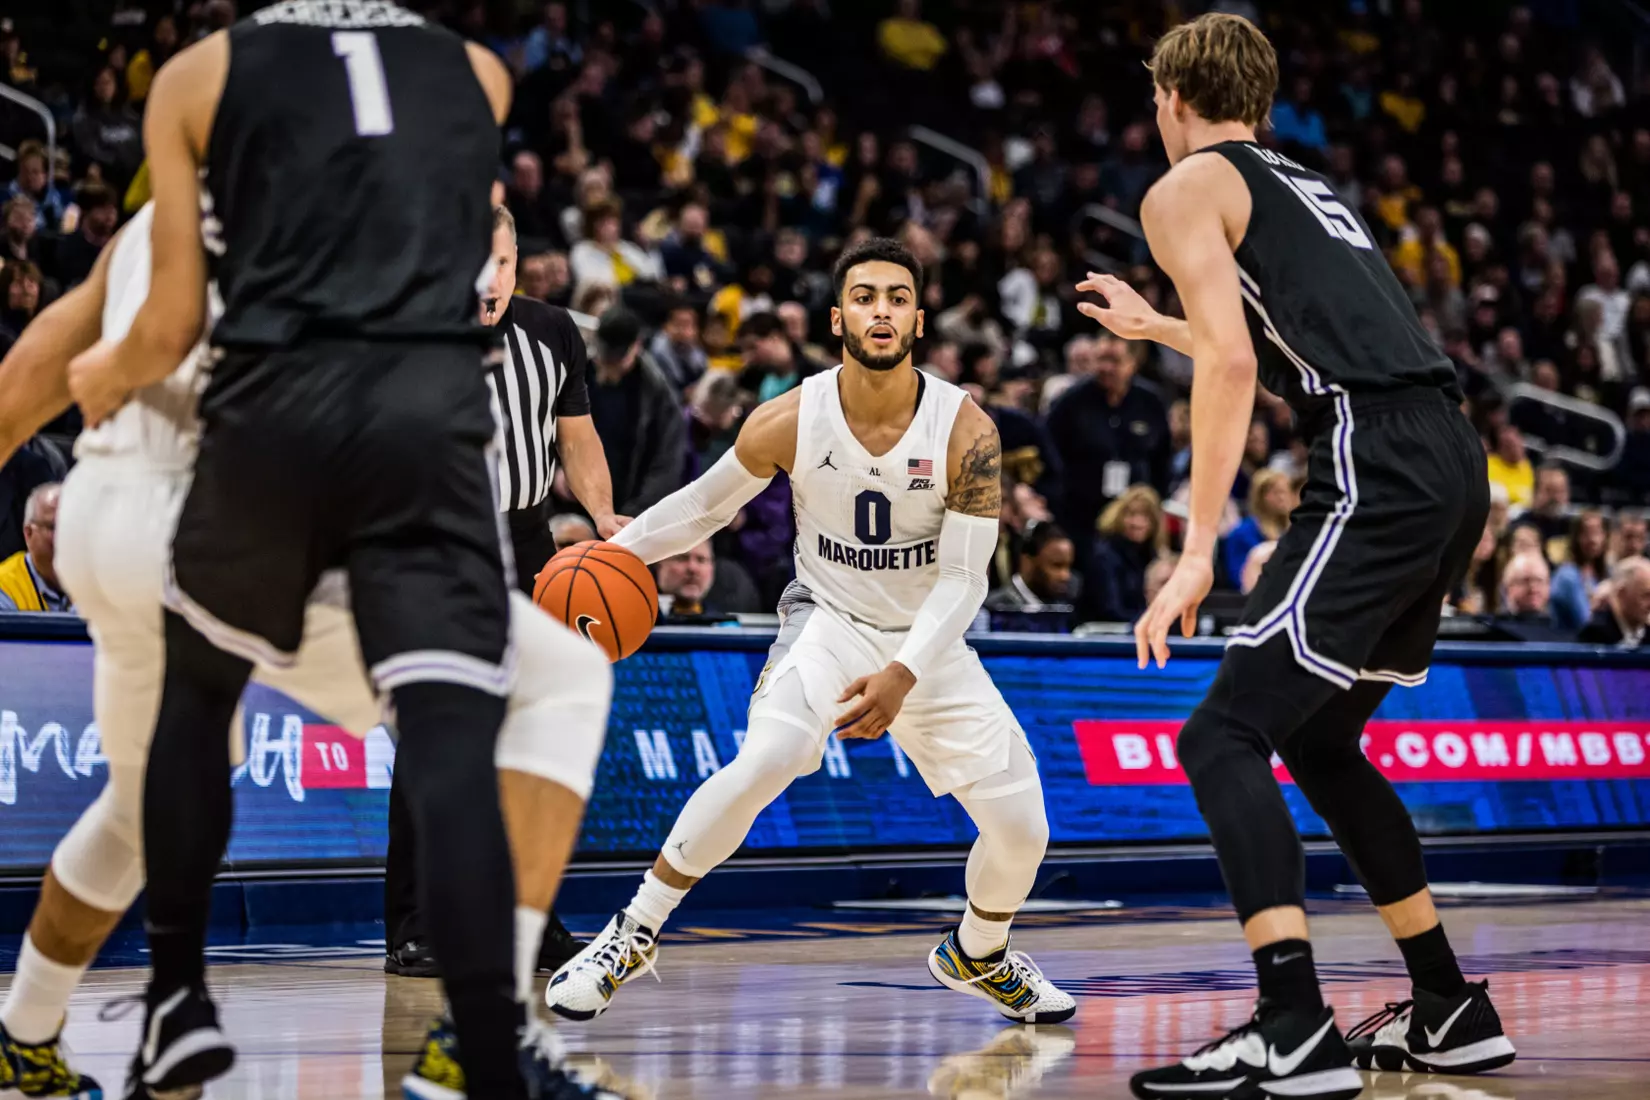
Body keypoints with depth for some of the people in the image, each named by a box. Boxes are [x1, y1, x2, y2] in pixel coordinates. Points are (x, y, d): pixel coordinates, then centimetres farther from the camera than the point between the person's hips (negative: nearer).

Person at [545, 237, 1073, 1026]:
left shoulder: (966, 431, -19)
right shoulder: (791, 422, -16)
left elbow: (964, 577, -18)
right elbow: (707, 503, 1)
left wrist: (903, 678, -31)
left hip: (929, 640, 2)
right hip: (829, 620, -2)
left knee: (1022, 831, -1)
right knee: (767, 759, -33)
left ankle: (977, 956, 34)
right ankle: (632, 936, -21)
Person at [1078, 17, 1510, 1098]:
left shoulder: (1187, 190, 4)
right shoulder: (1305, 187, 29)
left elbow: (1233, 365, -10)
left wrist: (1198, 551, -13)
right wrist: (1154, 327, 60)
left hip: (1377, 475, -8)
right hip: (1455, 469, 9)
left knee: (1225, 737, -9)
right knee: (1319, 741, 22)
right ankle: (1451, 1011, 24)